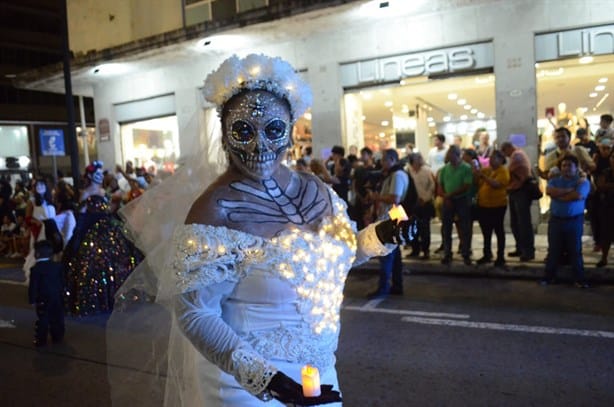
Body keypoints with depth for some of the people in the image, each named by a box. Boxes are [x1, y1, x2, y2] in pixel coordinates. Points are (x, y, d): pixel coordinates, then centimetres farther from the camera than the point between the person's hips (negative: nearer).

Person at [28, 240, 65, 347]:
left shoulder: (35, 269, -14)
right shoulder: (58, 266, -1)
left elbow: (33, 286, -13)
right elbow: (62, 282, 7)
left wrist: (32, 299, -6)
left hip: (43, 299, -4)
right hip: (57, 298, 4)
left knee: (42, 320, 6)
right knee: (57, 319, 14)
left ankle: (41, 340, 12)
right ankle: (57, 337, 24)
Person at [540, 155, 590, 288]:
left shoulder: (583, 181, -1)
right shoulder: (554, 181, 9)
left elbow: (577, 196, -19)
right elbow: (549, 191, -13)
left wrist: (558, 195, -8)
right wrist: (568, 190, -15)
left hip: (574, 221, -2)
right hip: (555, 220, 3)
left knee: (575, 251, 4)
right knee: (553, 250, 8)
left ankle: (579, 279, 13)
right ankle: (549, 276, 17)